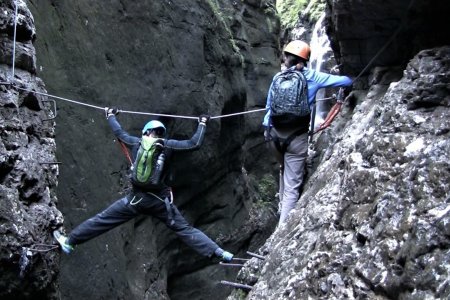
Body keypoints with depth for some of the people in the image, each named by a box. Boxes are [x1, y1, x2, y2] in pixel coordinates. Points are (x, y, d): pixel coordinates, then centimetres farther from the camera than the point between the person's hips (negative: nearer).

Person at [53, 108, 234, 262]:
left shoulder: (136, 143, 4)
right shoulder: (167, 145, -3)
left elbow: (119, 132, 20)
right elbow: (194, 144, -5)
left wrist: (111, 116, 39)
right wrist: (202, 124, 10)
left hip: (136, 199, 1)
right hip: (160, 201, 0)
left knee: (102, 220, 12)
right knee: (184, 229, 1)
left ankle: (69, 241, 20)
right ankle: (217, 252, -7)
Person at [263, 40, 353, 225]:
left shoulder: (278, 77, 5)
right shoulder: (313, 77, 0)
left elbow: (269, 107, 13)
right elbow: (346, 81, 5)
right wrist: (349, 80, 27)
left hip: (274, 134, 3)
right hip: (296, 137, -3)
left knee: (285, 170, 32)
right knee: (292, 186, -1)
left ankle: (283, 208, 34)